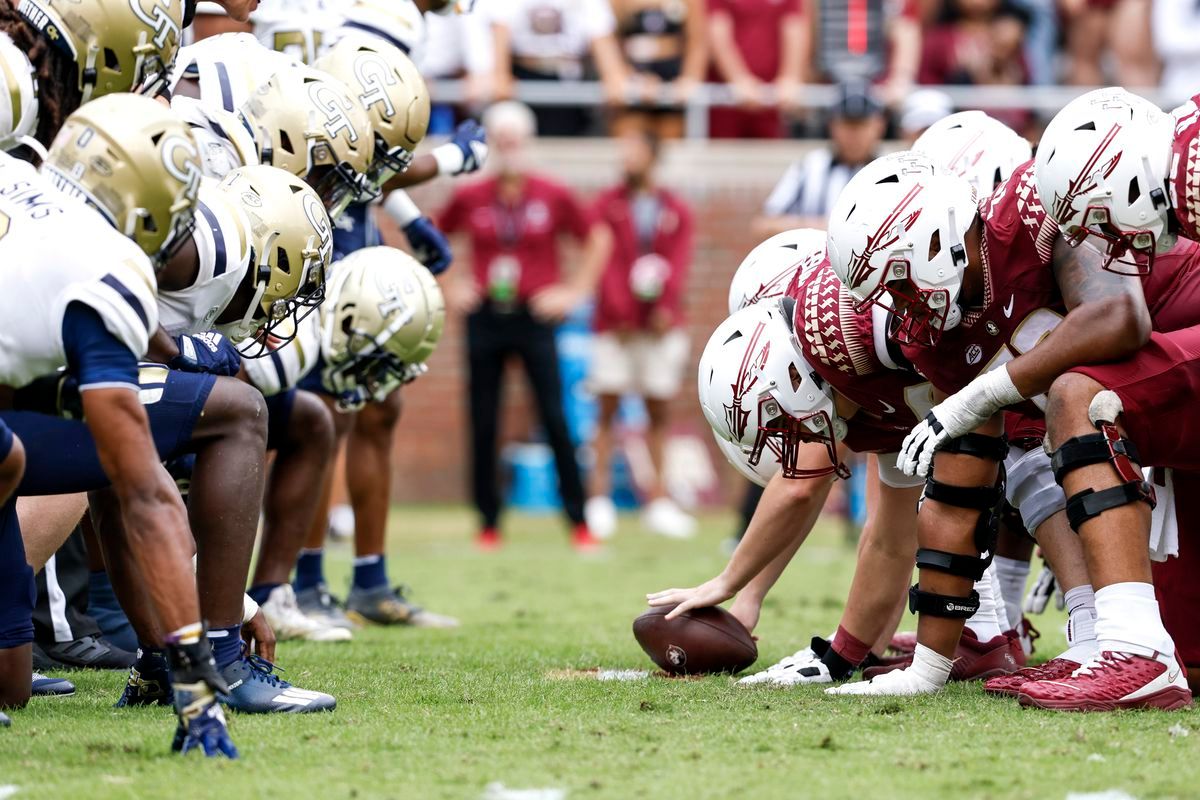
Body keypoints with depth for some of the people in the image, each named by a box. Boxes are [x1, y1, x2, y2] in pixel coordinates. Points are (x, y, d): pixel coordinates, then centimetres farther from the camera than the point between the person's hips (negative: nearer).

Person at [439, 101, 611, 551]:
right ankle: (489, 521, 12)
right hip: (485, 320, 2)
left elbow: (598, 239, 11)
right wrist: (446, 290, 9)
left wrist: (575, 291, 4)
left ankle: (578, 519, -1)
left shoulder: (553, 197, 0)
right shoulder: (470, 199, 3)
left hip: (534, 317, -2)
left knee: (555, 420, -6)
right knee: (482, 424, 3)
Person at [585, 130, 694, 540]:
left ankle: (657, 498, 8)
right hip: (616, 324, -2)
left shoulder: (676, 211, 10)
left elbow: (678, 262, 0)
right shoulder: (607, 206, 5)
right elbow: (604, 261, -3)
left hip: (660, 322, 2)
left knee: (659, 410, 4)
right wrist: (618, 310, -13)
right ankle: (599, 496, -2)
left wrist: (665, 306, -14)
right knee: (608, 406, -4)